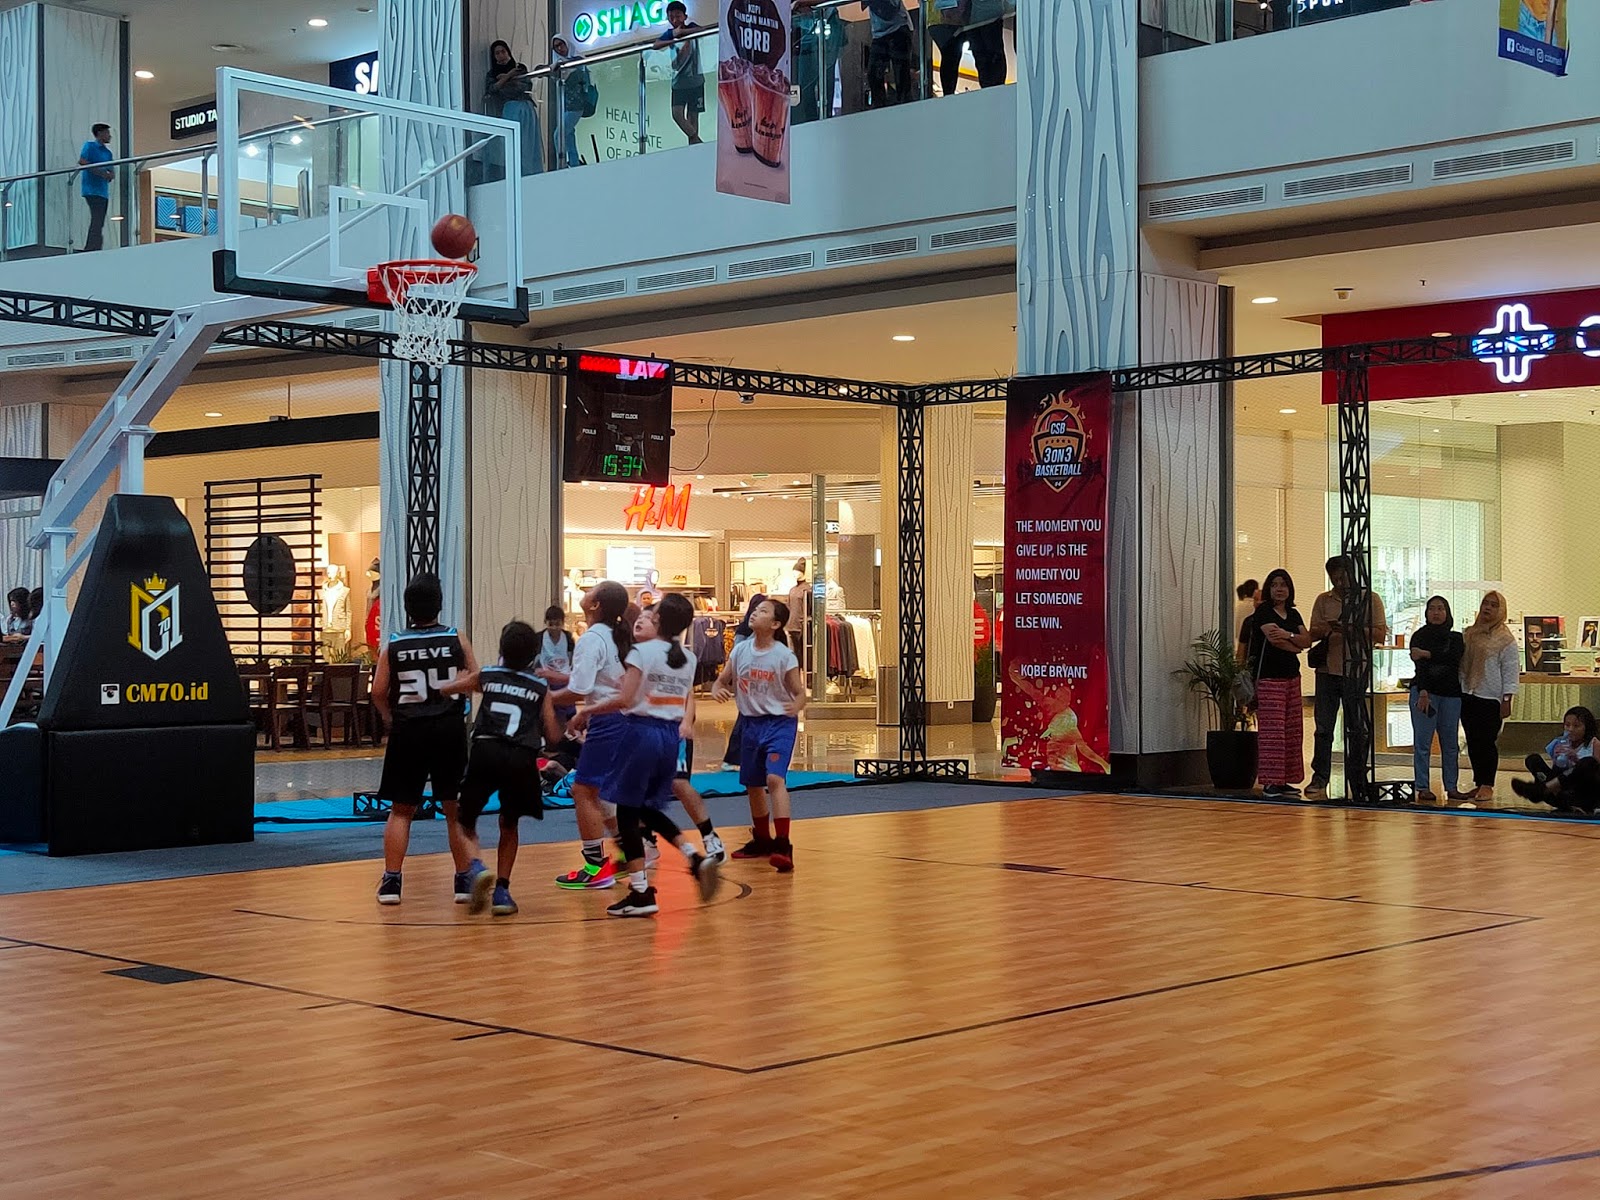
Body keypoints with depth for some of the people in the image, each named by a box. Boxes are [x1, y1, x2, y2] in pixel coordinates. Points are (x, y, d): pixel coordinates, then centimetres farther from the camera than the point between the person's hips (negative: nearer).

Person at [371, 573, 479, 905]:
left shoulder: (393, 645, -2)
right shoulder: (457, 640, -3)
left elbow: (378, 693, -2)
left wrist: (390, 719, 15)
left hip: (408, 731, 0)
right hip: (449, 729, 0)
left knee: (401, 810, 10)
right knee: (456, 809, 9)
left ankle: (391, 881, 8)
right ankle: (464, 880, 12)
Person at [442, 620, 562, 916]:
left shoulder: (485, 676, 16)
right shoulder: (540, 688, 14)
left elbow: (444, 689, 28)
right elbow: (553, 737, 12)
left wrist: (464, 682, 49)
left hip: (485, 752, -1)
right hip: (521, 758, 1)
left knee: (466, 822, 14)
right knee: (509, 826, 23)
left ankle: (476, 868, -15)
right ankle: (501, 890, 15)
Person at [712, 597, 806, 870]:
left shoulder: (784, 657, -14)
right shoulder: (740, 651, 0)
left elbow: (800, 692, -10)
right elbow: (723, 680, 11)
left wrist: (797, 706, -33)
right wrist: (717, 690, -13)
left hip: (779, 723, -6)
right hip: (751, 722, 6)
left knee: (775, 778, -22)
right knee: (752, 784, 15)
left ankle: (783, 846, -24)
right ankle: (762, 840, 35)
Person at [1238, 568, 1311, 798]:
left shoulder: (1293, 614, 17)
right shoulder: (1263, 612, -4)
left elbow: (1307, 640, 5)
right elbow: (1273, 638, -17)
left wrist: (1288, 636, -15)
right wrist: (1295, 646, -1)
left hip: (1291, 677, 7)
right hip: (1269, 678, -7)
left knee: (1293, 731, 5)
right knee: (1272, 730, -11)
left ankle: (1284, 780, 10)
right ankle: (1269, 782, -11)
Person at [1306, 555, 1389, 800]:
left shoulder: (1370, 599, 4)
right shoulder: (1323, 601, 13)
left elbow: (1380, 635, -3)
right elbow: (1312, 634, 9)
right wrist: (1325, 630, -14)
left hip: (1355, 671, -2)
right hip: (1327, 669, 2)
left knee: (1356, 729, 3)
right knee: (1323, 727, 0)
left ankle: (1358, 784, 9)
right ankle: (1319, 779, 4)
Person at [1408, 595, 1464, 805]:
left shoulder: (1456, 638, 11)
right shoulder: (1419, 637, 4)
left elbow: (1453, 657, -11)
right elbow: (1420, 666, -10)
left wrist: (1426, 654, -16)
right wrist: (1423, 692, -23)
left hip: (1451, 695, 3)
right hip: (1424, 691, -2)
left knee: (1450, 743, 4)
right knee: (1422, 742, -6)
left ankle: (1451, 787, 10)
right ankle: (1422, 788, -4)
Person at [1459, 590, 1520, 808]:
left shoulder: (1505, 640, -4)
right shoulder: (1469, 634, 13)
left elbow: (1511, 671, -7)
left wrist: (1507, 700, -12)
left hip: (1490, 699, -6)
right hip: (1467, 696, 6)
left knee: (1487, 742, -6)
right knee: (1472, 742, 8)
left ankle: (1487, 786, 1)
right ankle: (1478, 784, 16)